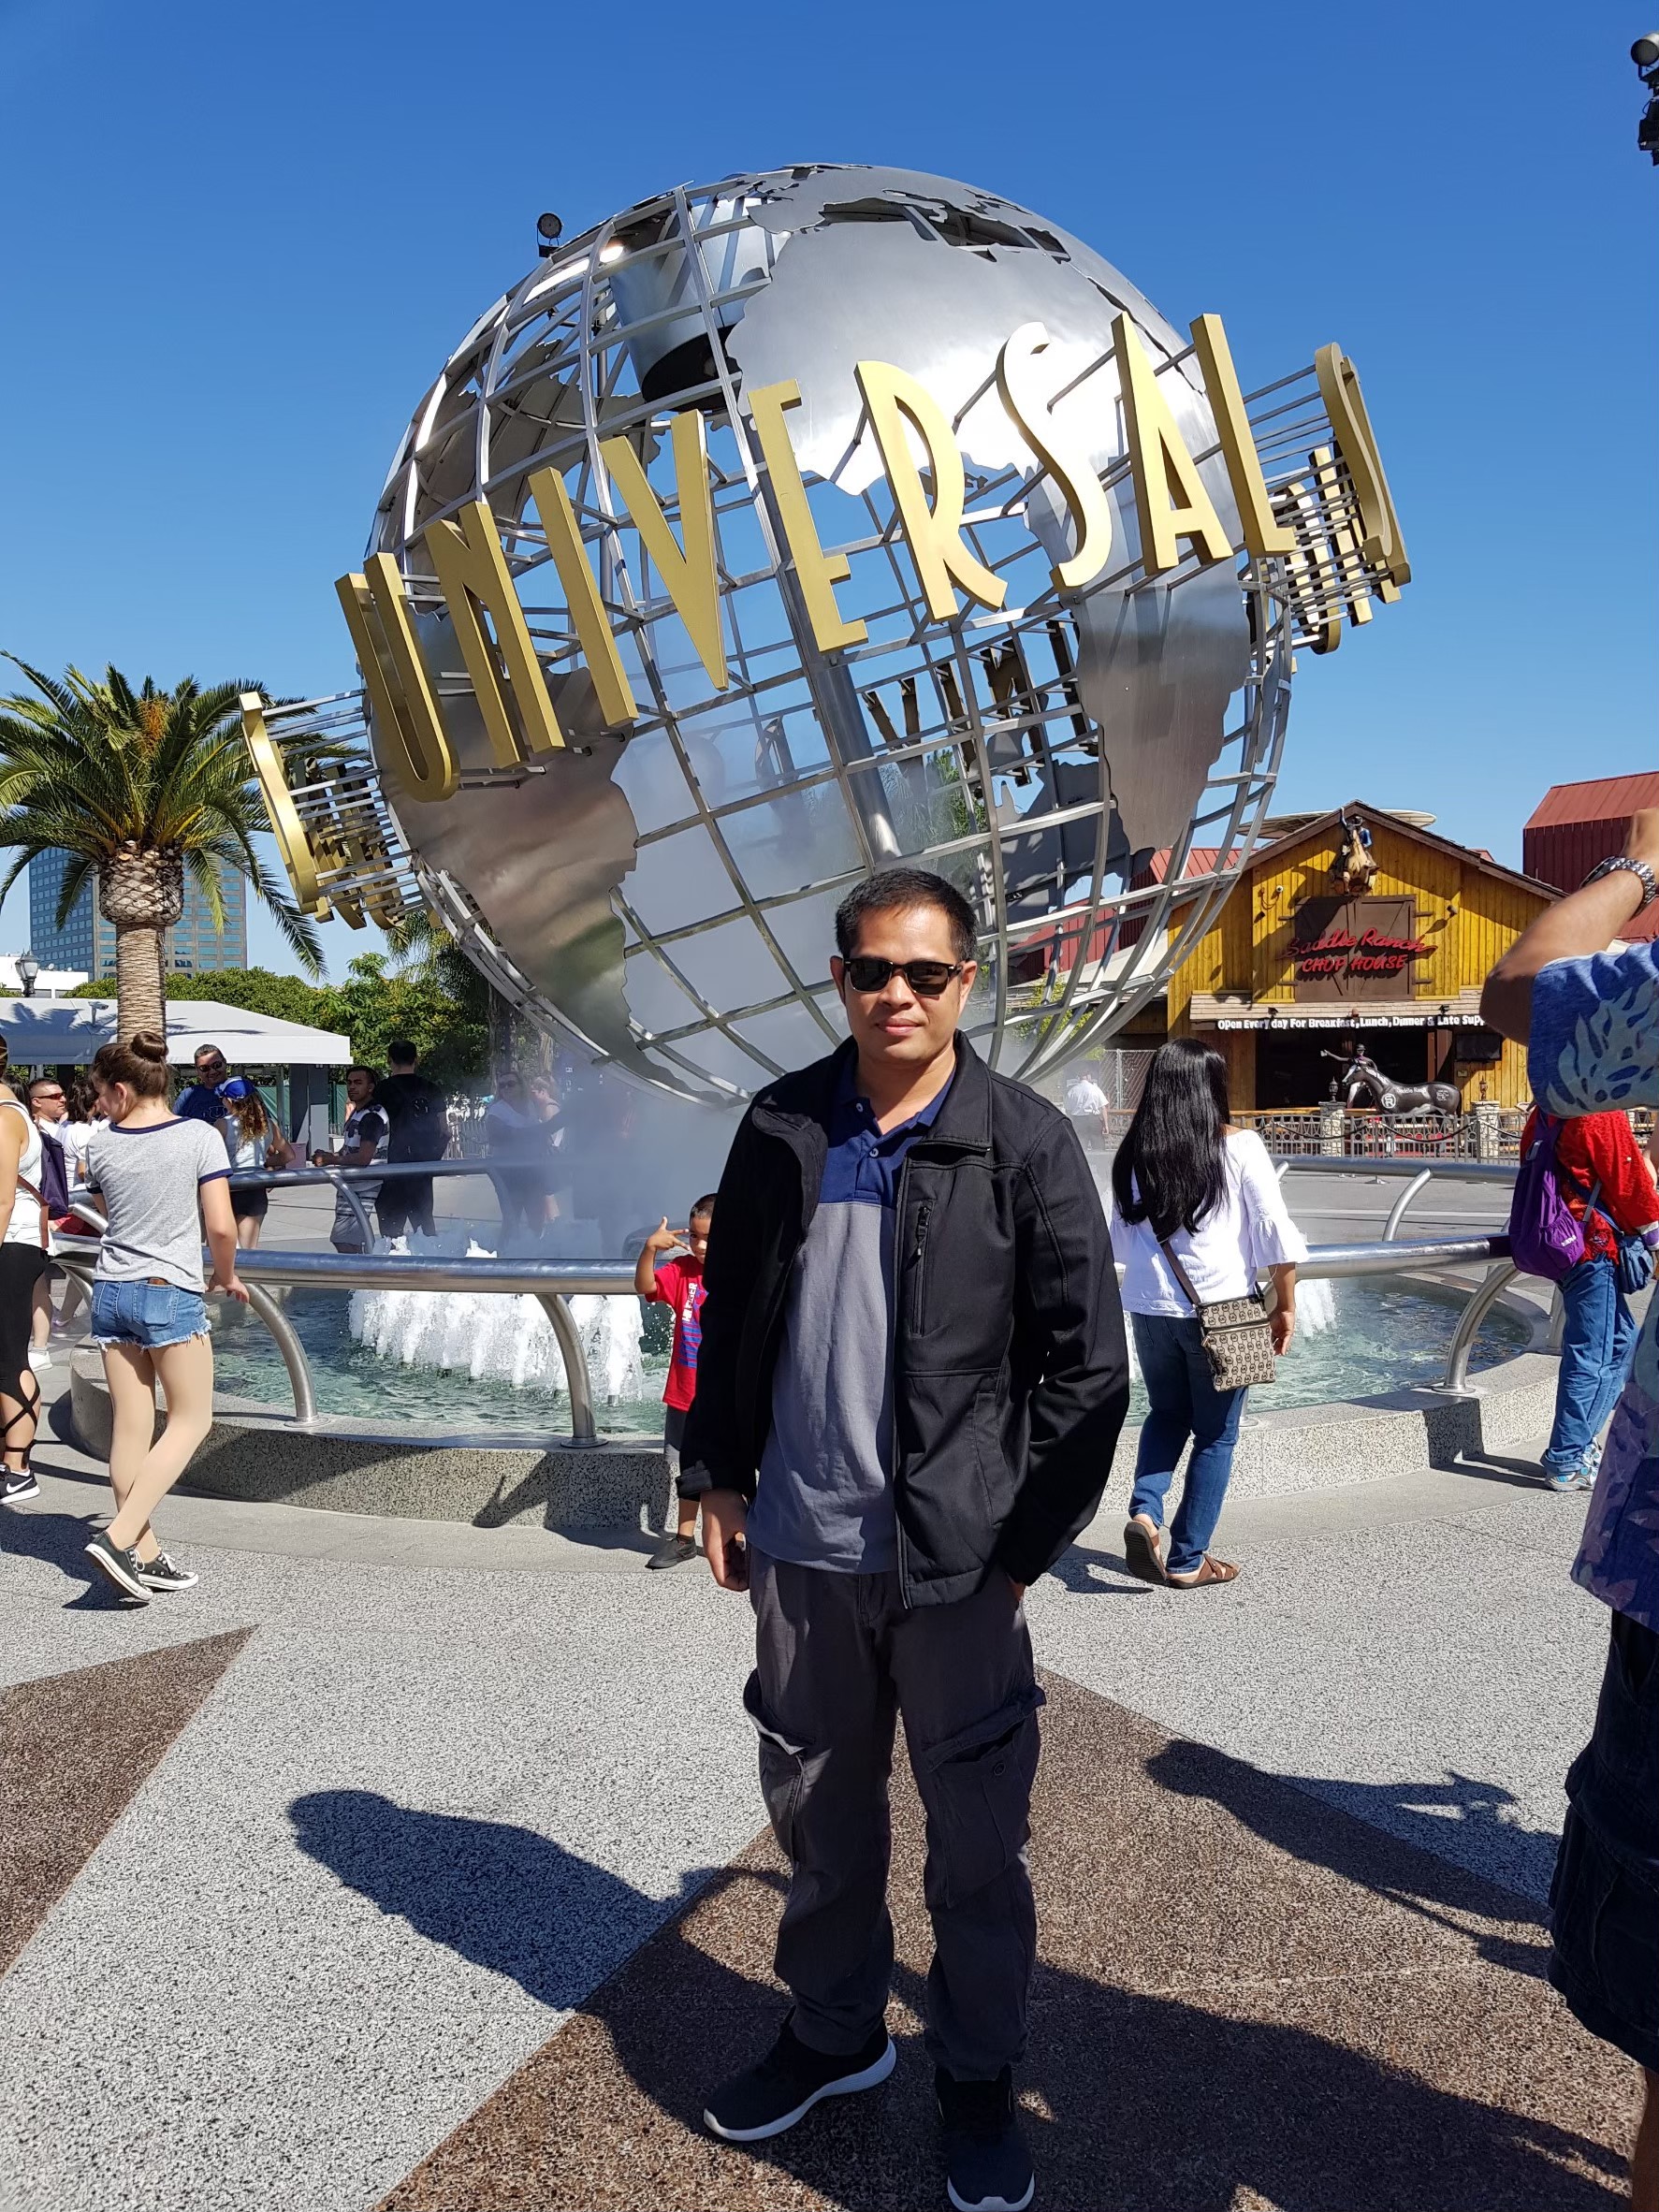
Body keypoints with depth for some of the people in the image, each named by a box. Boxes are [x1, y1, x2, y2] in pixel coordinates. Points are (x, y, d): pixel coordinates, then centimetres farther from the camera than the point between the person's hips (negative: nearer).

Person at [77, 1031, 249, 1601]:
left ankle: (145, 1554, 16)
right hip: (172, 1294, -4)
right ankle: (119, 1537, -5)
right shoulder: (200, 1137, -10)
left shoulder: (101, 1146, 1)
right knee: (191, 1420, 7)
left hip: (111, 1292, 5)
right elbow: (221, 1227, -11)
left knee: (131, 1426, 9)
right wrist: (227, 1276, 4)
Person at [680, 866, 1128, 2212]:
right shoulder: (783, 1129, 2)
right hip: (801, 1548, 3)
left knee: (977, 1840, 12)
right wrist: (718, 1479, 9)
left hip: (958, 1558, -3)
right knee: (818, 1815, 19)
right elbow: (733, 1317, 10)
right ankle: (835, 2034, 42)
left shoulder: (1029, 1143, -8)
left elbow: (1087, 1360, -7)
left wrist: (1030, 1539, -8)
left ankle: (978, 2077, 34)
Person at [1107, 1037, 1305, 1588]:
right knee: (1215, 1435, 11)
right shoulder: (1238, 1147, -8)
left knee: (1166, 1414, 24)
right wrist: (1285, 1307, 3)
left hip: (1148, 1308, 3)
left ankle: (1144, 1512, 3)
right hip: (1220, 1310, -3)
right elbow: (1275, 1233, -7)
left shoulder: (1133, 1154, 1)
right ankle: (1188, 1560, 15)